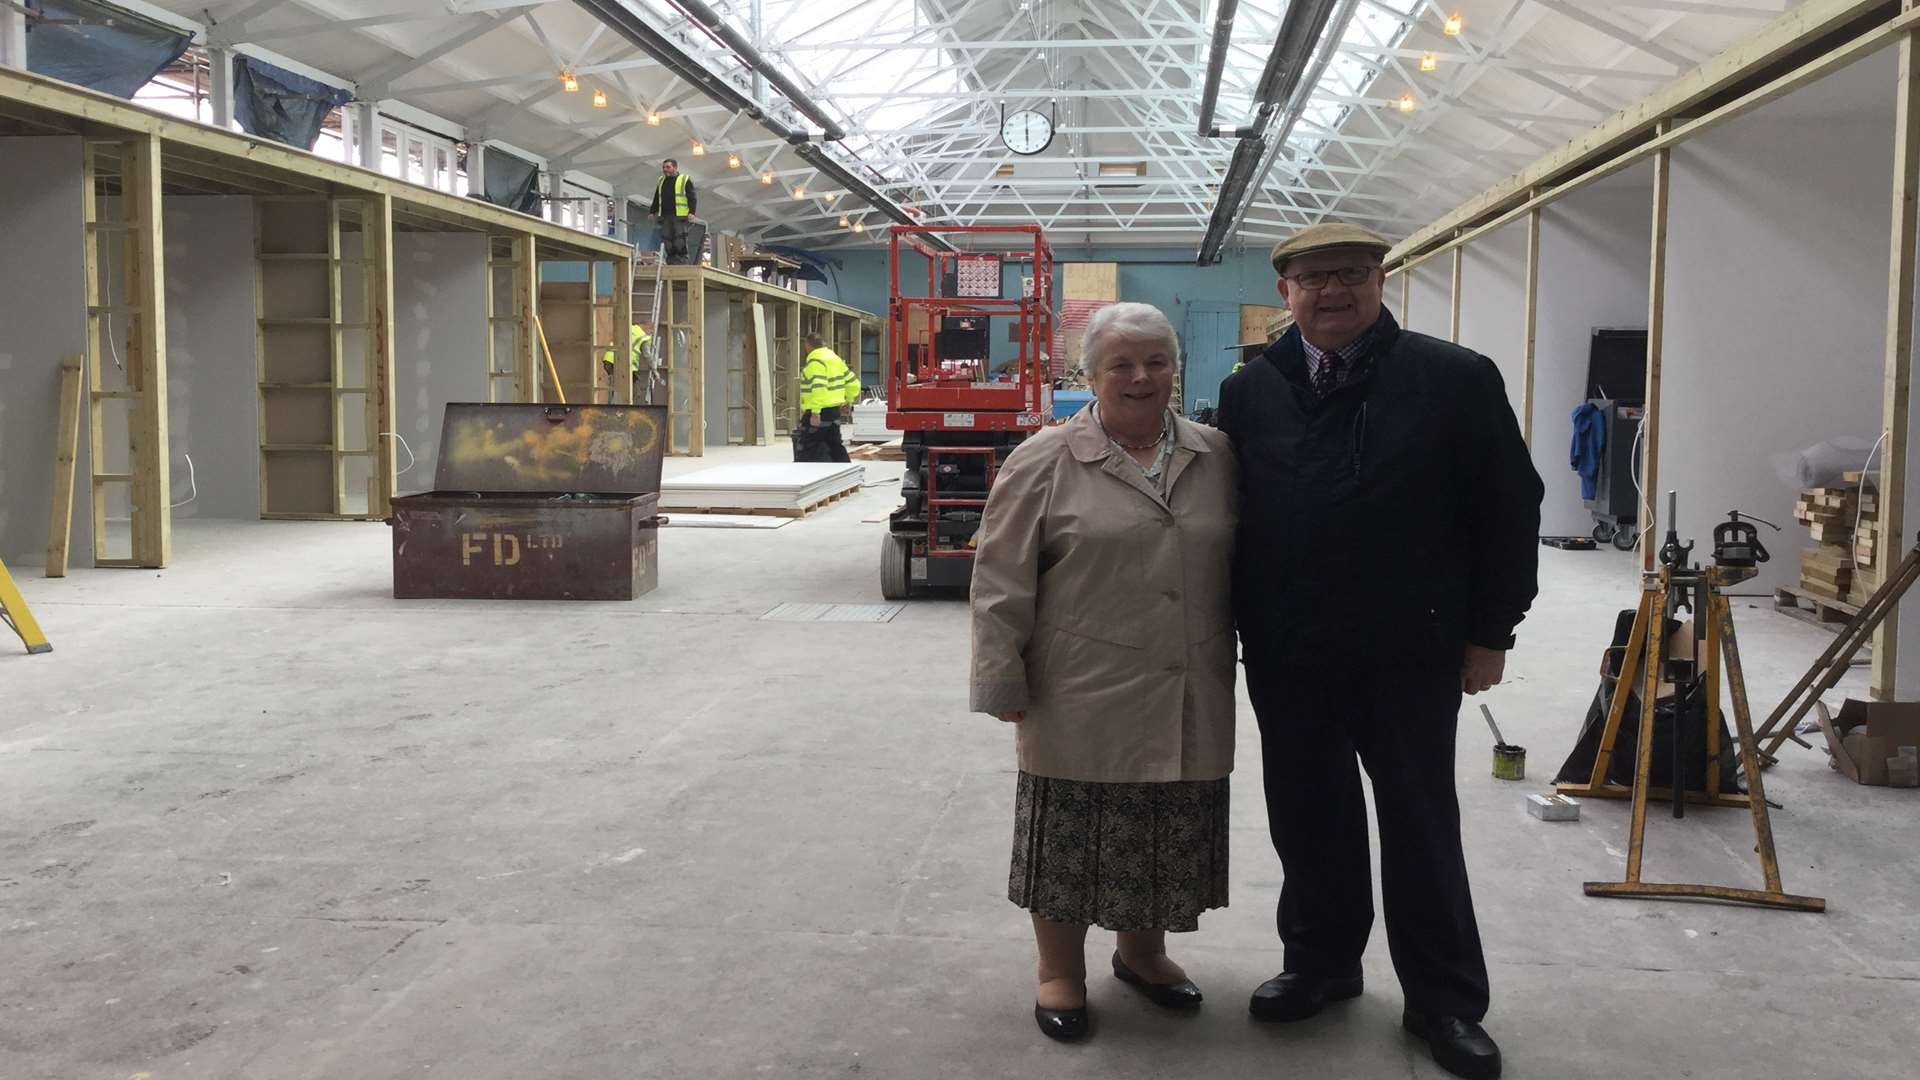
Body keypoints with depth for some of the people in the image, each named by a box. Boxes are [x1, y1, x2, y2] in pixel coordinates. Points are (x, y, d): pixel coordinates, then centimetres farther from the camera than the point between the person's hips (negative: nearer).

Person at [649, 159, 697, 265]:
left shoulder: (685, 180, 3)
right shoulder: (661, 181, 21)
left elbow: (692, 198, -3)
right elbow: (656, 199, 27)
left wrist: (692, 212, -15)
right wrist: (652, 211, 19)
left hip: (680, 216, -5)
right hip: (665, 216, 6)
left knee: (680, 239, -11)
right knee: (667, 238, 0)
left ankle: (682, 260, -8)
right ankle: (671, 260, 5)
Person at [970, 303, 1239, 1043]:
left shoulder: (1217, 458, 6)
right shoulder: (1044, 462, -6)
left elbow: (1239, 567, 13)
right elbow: (1001, 581, -7)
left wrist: (1239, 658, 11)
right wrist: (1004, 682, -9)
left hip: (1186, 706, 4)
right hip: (1083, 701, -3)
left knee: (1167, 839, 14)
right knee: (1072, 838, 6)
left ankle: (1142, 953, 34)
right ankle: (1059, 971, 22)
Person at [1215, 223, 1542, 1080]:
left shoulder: (1457, 380, -5)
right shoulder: (1249, 393, 4)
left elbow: (1509, 511, -3)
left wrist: (1490, 631, -4)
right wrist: (1233, 627, 5)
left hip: (1409, 652, -2)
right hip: (1286, 655, 3)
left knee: (1421, 823, 9)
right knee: (1306, 817, 13)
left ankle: (1444, 1000, 22)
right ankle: (1320, 963, 32)